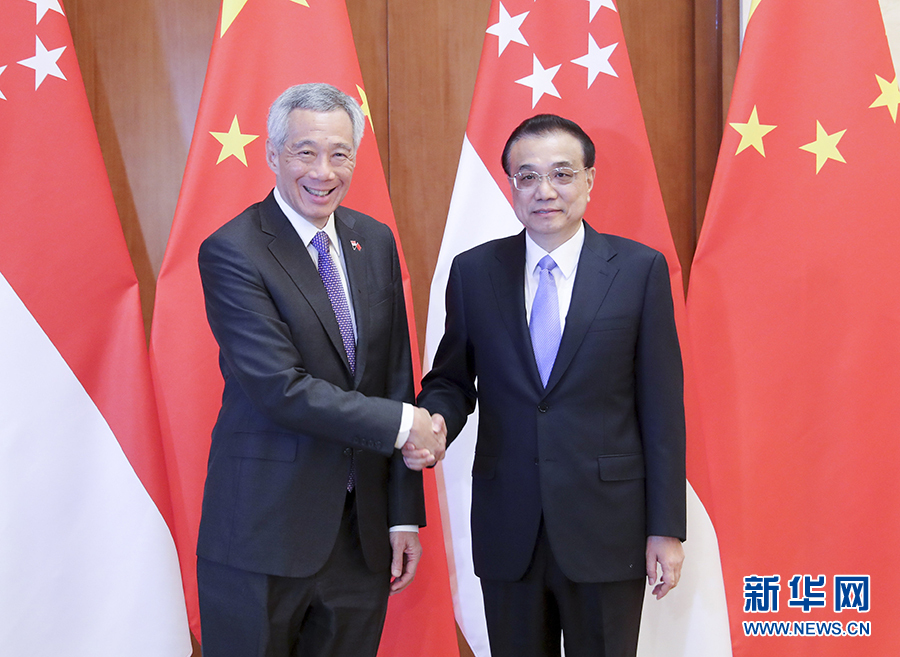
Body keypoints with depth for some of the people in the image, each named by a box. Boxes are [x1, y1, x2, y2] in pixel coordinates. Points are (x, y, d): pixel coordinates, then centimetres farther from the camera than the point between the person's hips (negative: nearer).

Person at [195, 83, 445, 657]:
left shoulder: (376, 241, 7)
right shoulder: (232, 251, -12)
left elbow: (396, 375, 7)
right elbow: (281, 388, -19)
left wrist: (405, 515, 5)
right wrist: (401, 422, -13)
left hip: (363, 529, 5)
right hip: (264, 535, -5)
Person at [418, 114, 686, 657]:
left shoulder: (641, 269, -3)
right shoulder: (473, 271, 3)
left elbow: (661, 405, -3)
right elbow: (452, 378, 8)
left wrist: (666, 528, -4)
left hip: (606, 525, -1)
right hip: (507, 530, 2)